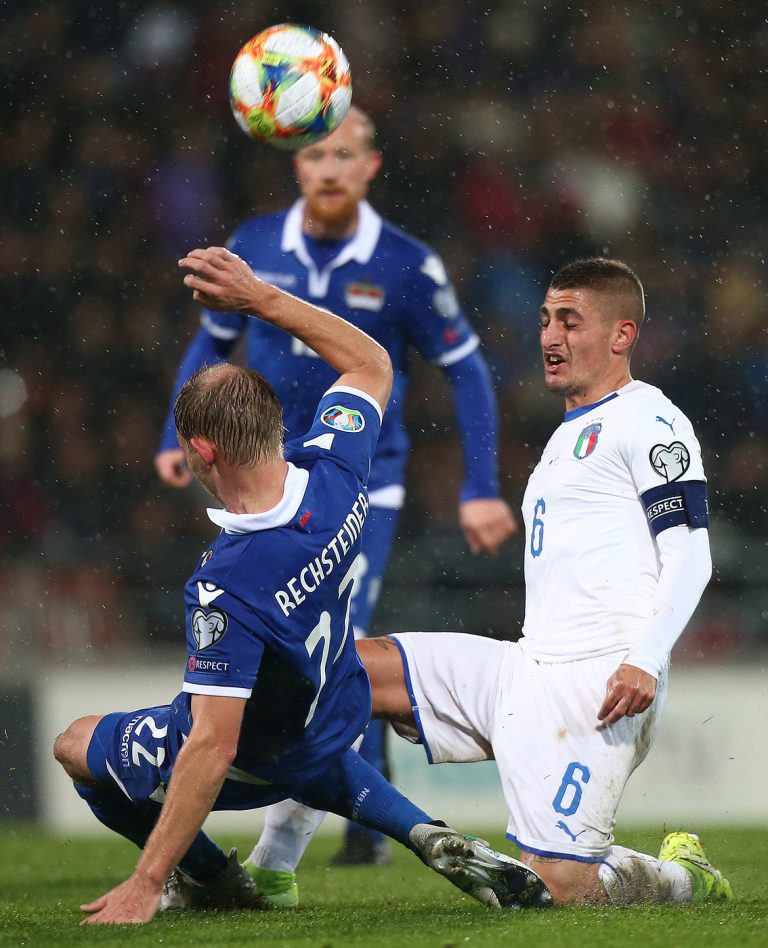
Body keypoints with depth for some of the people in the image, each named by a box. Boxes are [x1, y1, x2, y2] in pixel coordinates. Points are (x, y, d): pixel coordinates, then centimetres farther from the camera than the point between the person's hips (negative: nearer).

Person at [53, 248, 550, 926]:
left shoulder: (225, 590, -41)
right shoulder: (334, 473, -23)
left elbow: (213, 749, -37)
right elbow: (372, 363, -1)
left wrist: (145, 885, -31)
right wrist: (259, 297, -4)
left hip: (253, 763, -6)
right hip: (336, 723, 6)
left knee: (76, 743, 18)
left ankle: (209, 875, 16)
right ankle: (426, 836, 16)